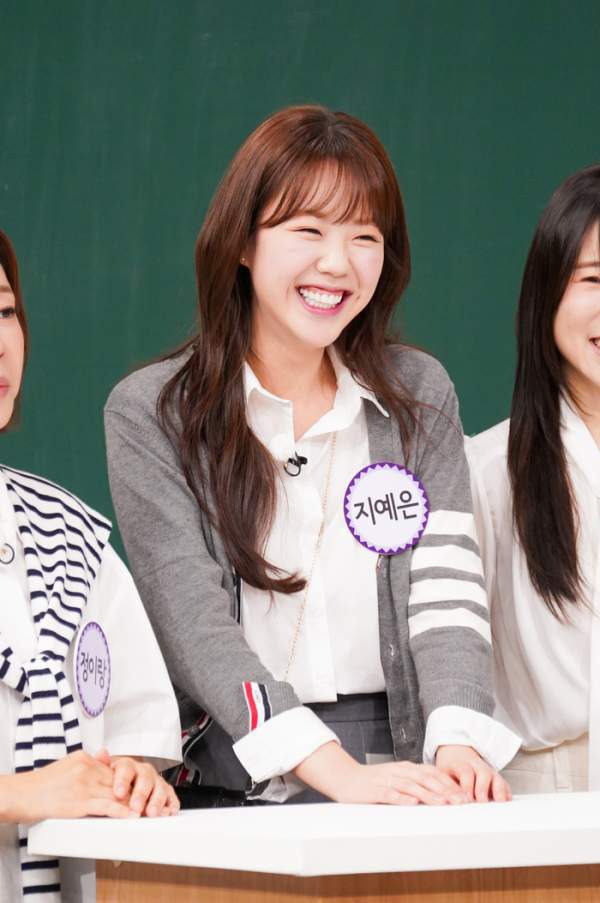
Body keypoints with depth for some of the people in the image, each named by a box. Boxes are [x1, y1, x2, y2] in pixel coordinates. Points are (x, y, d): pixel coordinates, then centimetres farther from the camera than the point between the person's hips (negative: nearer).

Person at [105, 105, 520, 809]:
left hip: (402, 779, 2)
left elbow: (445, 590, 3)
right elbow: (196, 624, -7)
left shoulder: (421, 395, 13)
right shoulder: (150, 413, 2)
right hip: (228, 791, -2)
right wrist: (338, 772, -20)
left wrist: (457, 740, -17)